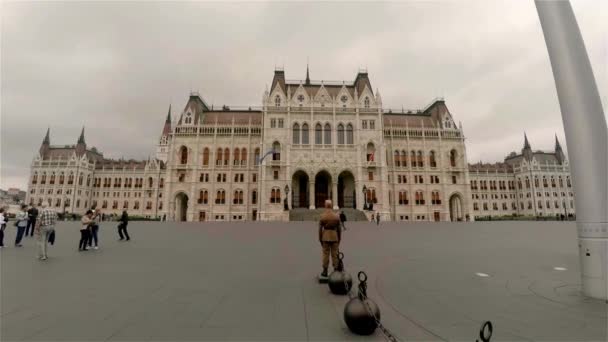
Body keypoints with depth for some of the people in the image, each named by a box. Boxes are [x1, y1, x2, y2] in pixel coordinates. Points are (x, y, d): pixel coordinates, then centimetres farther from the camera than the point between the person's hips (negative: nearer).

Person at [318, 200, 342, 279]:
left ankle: (325, 273, 13)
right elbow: (339, 229, 0)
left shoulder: (322, 216, -8)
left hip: (325, 237, -1)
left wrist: (320, 240, 4)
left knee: (326, 254, 6)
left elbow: (320, 229, -6)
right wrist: (339, 239, 11)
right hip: (334, 237, 1)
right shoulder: (336, 216, -4)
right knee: (335, 255, 8)